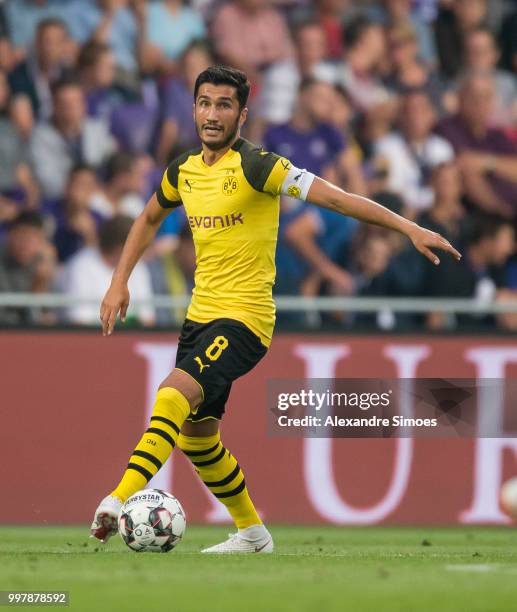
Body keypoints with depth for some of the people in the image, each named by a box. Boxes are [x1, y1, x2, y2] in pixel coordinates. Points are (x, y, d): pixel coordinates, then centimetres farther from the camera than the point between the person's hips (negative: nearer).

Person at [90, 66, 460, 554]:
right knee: (195, 435, 13)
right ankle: (251, 533, 30)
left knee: (174, 395, -29)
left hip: (244, 318, -8)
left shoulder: (256, 166, -14)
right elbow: (149, 219, 27)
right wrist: (120, 282, 19)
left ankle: (121, 499, -37)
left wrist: (408, 227, -26)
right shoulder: (183, 170, 7)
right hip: (201, 314, 8)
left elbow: (334, 197, -19)